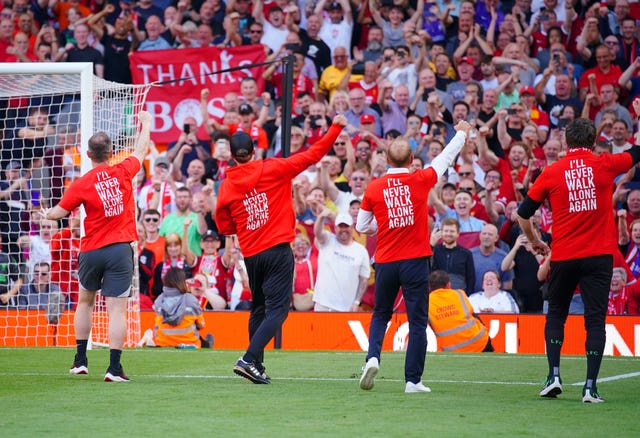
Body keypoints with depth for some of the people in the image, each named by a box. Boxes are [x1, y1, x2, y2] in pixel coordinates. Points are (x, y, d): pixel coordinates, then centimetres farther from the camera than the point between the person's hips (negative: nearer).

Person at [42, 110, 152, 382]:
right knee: (117, 309, -4)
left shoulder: (81, 184, -7)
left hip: (91, 251, 0)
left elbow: (58, 212, 1)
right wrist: (145, 123, 34)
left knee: (85, 301, 21)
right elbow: (141, 150, 16)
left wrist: (45, 214, 25)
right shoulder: (123, 172, -2)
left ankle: (80, 360, 25)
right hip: (121, 248, 0)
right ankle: (114, 368, -11)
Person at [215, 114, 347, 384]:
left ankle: (256, 366, 20)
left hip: (251, 255, 4)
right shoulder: (273, 170, -4)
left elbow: (224, 226, 10)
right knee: (277, 309, -6)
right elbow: (313, 155, -2)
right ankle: (249, 359, -21)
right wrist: (335, 128, 5)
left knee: (259, 309, 19)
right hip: (278, 250, -4)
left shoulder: (227, 187, 3)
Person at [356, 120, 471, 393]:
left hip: (385, 261, 2)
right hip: (415, 260, -2)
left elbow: (361, 227, 8)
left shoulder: (374, 188, 0)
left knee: (380, 315, 19)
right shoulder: (420, 181, -5)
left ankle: (373, 357, -5)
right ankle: (413, 380, -1)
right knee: (417, 322, 2)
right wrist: (461, 133, 27)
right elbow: (445, 158, 11)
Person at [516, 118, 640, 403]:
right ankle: (590, 387, -6)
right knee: (595, 320, 0)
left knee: (556, 315, 18)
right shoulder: (604, 165, -3)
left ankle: (554, 376, 9)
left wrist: (534, 241, 22)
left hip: (563, 256, 1)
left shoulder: (551, 172, 0)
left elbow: (523, 214, 4)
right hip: (598, 256, -1)